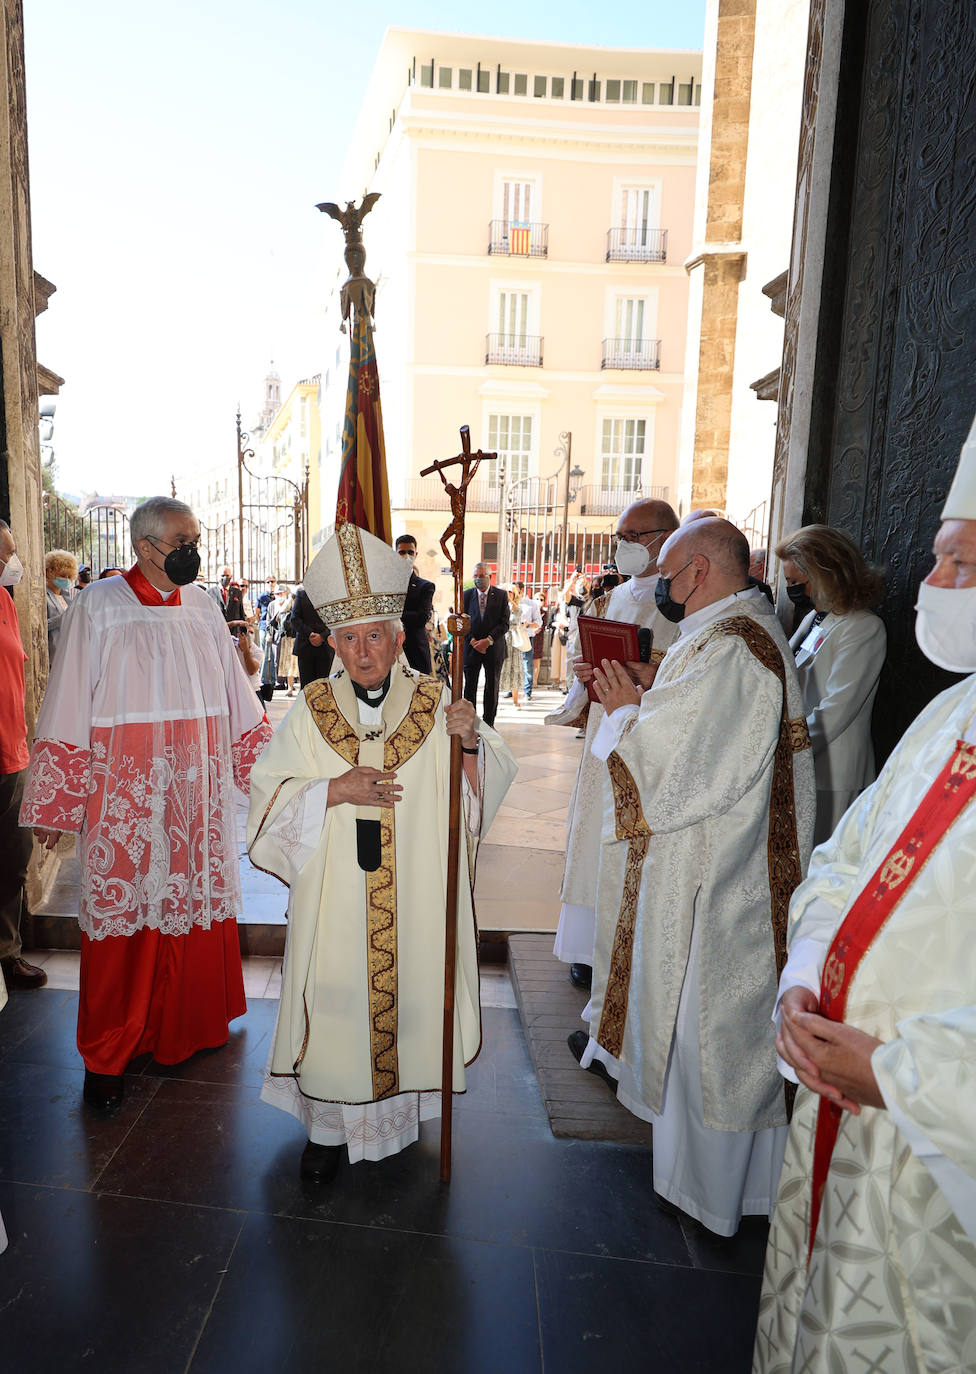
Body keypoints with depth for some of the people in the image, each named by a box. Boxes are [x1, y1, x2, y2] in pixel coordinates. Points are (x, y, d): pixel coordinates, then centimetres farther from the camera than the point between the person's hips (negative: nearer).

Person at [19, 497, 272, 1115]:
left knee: (198, 900, 10)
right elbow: (67, 711, -6)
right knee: (123, 922, 3)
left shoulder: (203, 607, 7)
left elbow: (236, 699, 13)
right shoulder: (99, 607, -5)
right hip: (124, 798, -4)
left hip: (198, 796, 4)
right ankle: (107, 1056, 20)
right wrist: (54, 806, -6)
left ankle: (188, 1026, 30)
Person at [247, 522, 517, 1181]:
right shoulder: (310, 713, -1)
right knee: (337, 1003, 7)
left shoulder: (437, 703, -2)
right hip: (335, 901, 0)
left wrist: (472, 741, -24)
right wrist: (332, 790, -17)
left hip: (416, 900, 0)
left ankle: (402, 1100, 37)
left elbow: (495, 778, -3)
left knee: (409, 994, 11)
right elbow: (267, 798, -2)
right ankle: (329, 1125, 29)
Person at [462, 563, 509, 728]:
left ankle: (489, 722, 15)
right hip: (471, 646, 1)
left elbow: (504, 623, -4)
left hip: (494, 647, -1)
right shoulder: (467, 595, 5)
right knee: (470, 686, 3)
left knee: (492, 686, 6)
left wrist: (489, 640, -15)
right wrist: (473, 641, -10)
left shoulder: (501, 595, 1)